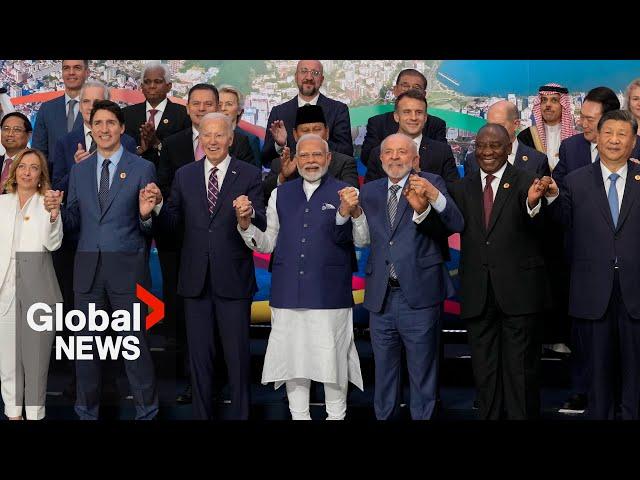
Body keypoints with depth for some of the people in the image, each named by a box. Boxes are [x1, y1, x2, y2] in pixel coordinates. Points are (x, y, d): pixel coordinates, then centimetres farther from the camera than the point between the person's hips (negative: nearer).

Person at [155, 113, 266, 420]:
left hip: (233, 279, -3)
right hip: (196, 279, 3)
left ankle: (239, 414, 20)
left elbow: (262, 226, -10)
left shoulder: (249, 175, -2)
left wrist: (248, 215, -32)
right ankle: (201, 414, 25)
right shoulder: (184, 176, 7)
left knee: (237, 354, 7)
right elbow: (171, 224, 5)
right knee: (199, 355, 12)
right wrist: (157, 208, -15)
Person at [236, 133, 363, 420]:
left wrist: (345, 214, -27)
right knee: (293, 358, 10)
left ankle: (336, 415, 20)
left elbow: (360, 241, -10)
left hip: (330, 293, -3)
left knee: (332, 358, 4)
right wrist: (246, 224, -5)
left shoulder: (344, 193, 0)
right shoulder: (280, 195, 11)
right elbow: (267, 244, 12)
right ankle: (299, 415, 23)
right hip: (288, 294, 3)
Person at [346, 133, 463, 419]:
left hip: (419, 296, -4)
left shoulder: (430, 183, -1)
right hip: (381, 296, 4)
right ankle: (382, 416, 29)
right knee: (383, 371, 16)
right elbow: (363, 241, 10)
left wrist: (433, 195, -30)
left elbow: (457, 225, -14)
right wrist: (355, 211, -7)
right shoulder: (369, 191, 11)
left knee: (422, 372, 5)